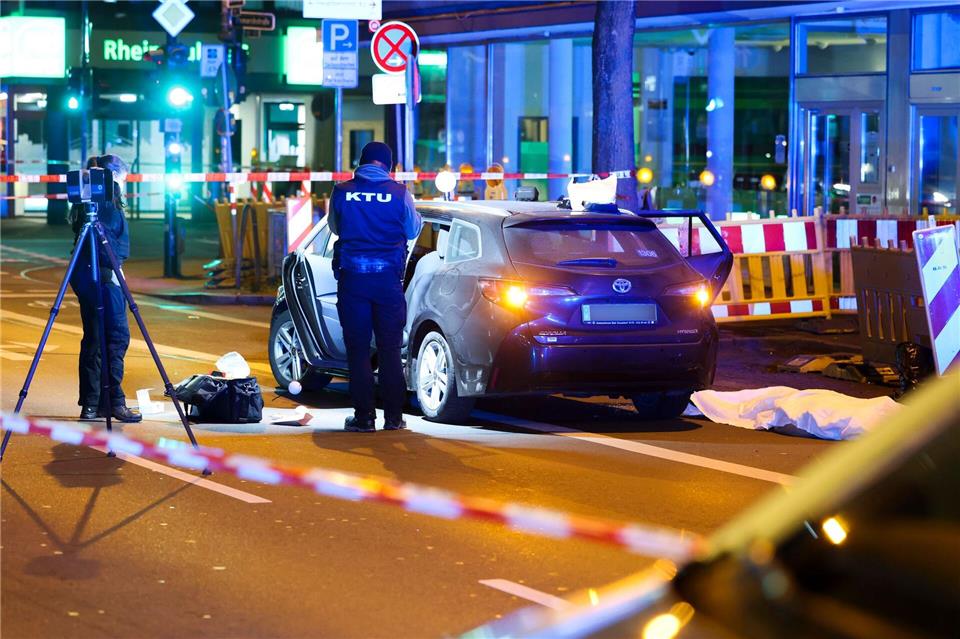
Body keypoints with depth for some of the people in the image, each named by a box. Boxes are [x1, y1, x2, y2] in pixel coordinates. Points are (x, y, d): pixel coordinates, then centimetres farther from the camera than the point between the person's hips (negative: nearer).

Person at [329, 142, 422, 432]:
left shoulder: (341, 192, -1)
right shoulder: (399, 192, -3)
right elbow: (413, 230, 12)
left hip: (352, 278, 0)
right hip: (388, 279, 0)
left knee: (358, 350, 4)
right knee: (390, 350, 7)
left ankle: (364, 417, 3)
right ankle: (393, 417, 8)